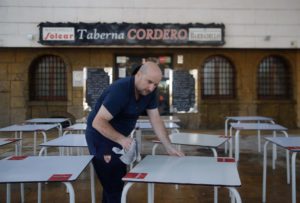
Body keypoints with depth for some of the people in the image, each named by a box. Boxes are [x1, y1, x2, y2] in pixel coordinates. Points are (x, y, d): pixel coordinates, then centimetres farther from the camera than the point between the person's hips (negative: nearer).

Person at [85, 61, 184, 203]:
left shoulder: (149, 92, -7)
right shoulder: (121, 90, -31)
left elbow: (156, 120, -4)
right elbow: (98, 122, -32)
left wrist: (169, 148, -9)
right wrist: (121, 140, -41)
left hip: (118, 137, 8)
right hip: (100, 137, -8)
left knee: (118, 179, 18)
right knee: (112, 183, -6)